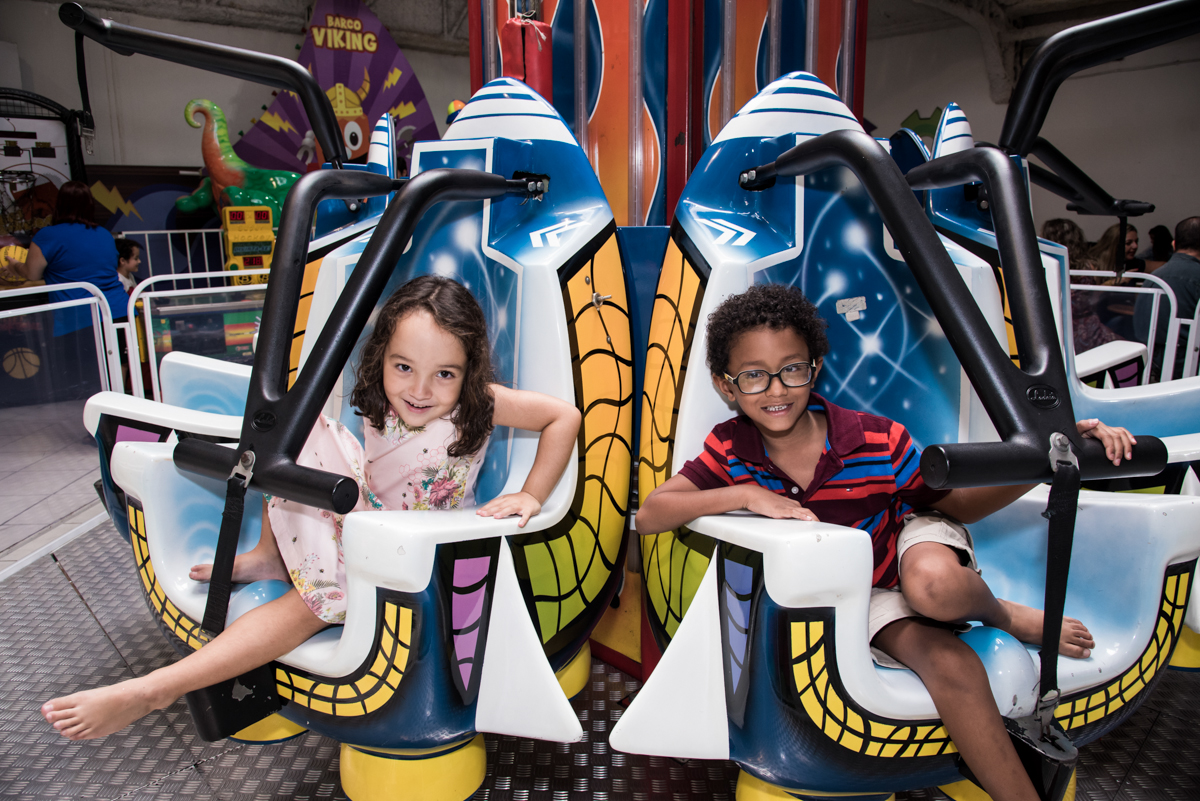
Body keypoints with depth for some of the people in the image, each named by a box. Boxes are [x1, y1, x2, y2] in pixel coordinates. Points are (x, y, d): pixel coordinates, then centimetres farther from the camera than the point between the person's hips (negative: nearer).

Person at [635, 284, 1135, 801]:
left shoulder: (878, 441, -22)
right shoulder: (730, 449, -19)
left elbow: (955, 503, -8)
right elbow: (649, 516, -24)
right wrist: (745, 494, -36)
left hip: (910, 540, 0)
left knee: (933, 586, -39)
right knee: (945, 660, -29)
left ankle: (1006, 616, -3)